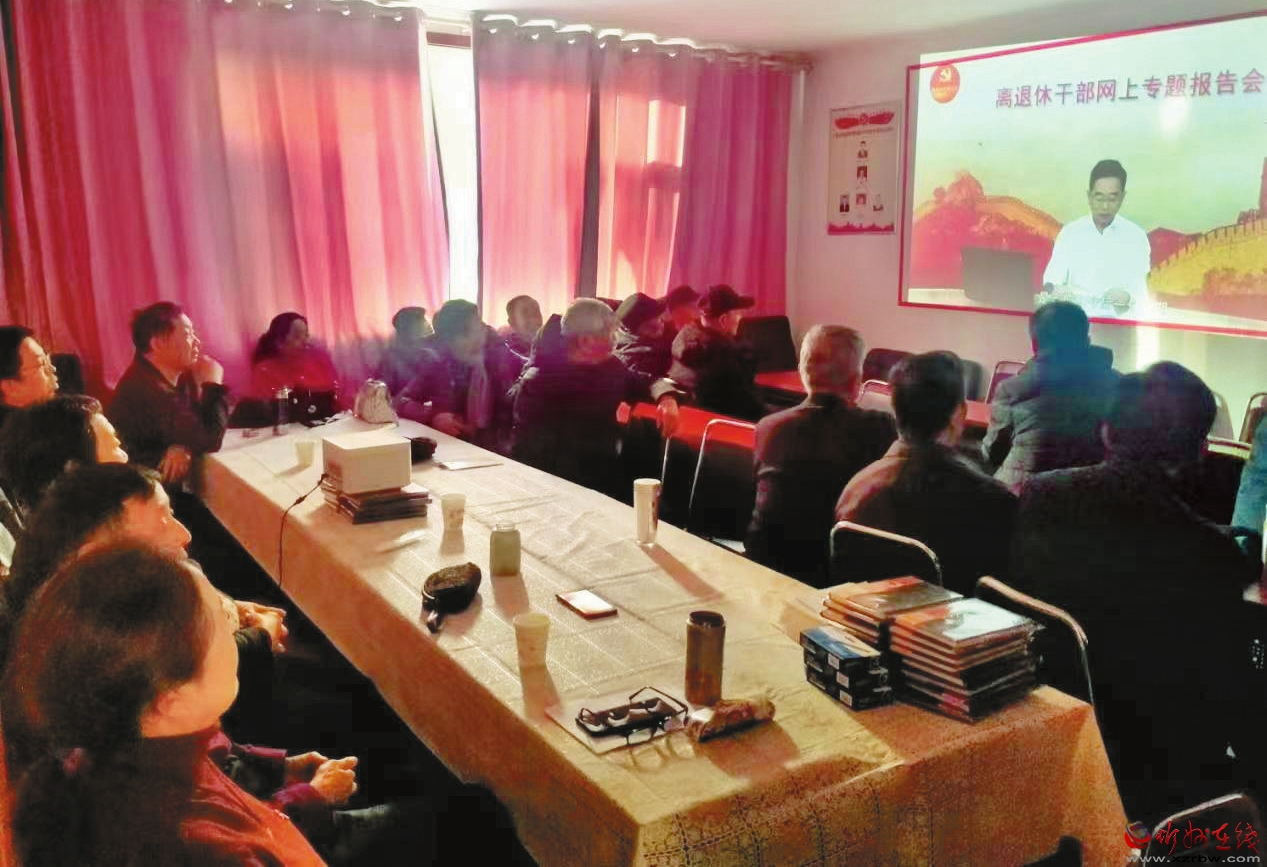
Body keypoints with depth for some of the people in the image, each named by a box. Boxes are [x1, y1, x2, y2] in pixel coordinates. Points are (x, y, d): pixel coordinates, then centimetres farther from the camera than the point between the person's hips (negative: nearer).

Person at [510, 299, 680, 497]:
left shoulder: (609, 368, 5)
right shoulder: (537, 383, -10)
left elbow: (646, 383, 17)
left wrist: (667, 398, -6)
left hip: (606, 478, 6)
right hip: (558, 486, -5)